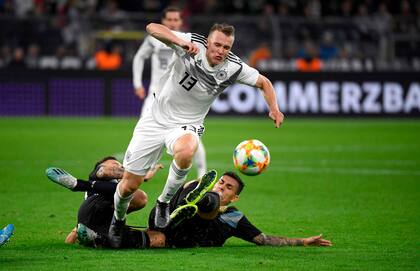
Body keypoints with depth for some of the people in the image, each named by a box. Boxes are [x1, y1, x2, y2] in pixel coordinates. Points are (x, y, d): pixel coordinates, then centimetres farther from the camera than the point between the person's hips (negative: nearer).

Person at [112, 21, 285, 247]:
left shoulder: (233, 68, -11)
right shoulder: (192, 44, -18)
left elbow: (264, 82, 6)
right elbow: (152, 28, -29)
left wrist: (274, 109, -10)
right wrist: (181, 41, -45)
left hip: (187, 125, 1)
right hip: (156, 119, -1)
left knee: (185, 152, -38)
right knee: (129, 184, -1)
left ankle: (164, 202, -12)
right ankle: (118, 220, 34)